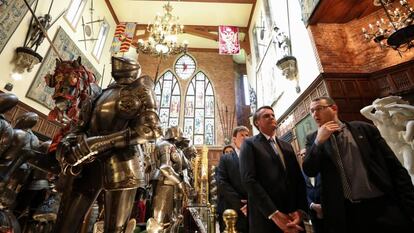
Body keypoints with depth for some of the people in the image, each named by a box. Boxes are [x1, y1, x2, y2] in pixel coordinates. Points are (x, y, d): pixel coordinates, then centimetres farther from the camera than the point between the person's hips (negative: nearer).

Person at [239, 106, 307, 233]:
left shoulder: (287, 146, 14)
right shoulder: (249, 144, -5)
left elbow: (299, 178, 7)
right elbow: (249, 180, -15)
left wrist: (300, 209, -7)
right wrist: (274, 214, -18)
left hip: (292, 217, 6)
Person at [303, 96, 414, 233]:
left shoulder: (364, 129, 2)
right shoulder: (313, 139, 1)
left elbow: (395, 167, 3)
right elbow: (309, 171, -9)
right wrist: (319, 141, -17)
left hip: (383, 206, 0)